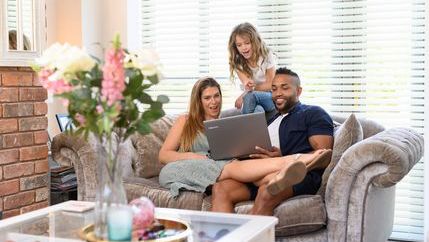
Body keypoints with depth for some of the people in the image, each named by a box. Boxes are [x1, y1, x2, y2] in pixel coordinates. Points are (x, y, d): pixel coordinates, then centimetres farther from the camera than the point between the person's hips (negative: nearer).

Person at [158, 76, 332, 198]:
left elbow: (237, 154, 14)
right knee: (233, 168, -33)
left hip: (218, 174, 3)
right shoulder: (185, 121, 20)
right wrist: (190, 156, -8)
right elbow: (163, 155, 11)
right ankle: (292, 161, -54)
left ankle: (276, 177, -67)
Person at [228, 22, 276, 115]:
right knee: (258, 110, -38)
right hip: (252, 101, 1)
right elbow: (247, 84, -16)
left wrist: (242, 97, -14)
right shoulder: (237, 62, -4)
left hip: (270, 97, -1)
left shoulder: (267, 55, -8)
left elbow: (270, 85, -7)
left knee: (250, 96, -36)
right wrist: (247, 86, -45)